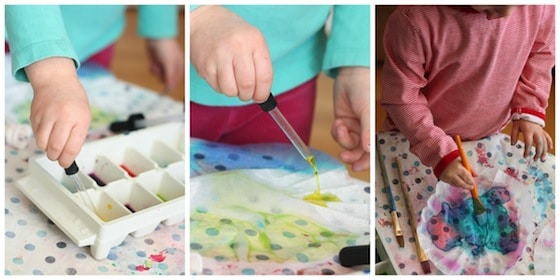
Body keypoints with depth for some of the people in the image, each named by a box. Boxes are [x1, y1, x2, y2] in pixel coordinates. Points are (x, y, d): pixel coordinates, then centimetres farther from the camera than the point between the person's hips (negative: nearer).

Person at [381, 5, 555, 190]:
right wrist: (440, 153, -31)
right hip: (417, 139, -3)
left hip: (488, 136, 3)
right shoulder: (416, 19, -36)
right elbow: (402, 97, -26)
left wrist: (529, 110, -13)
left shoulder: (539, 6, -24)